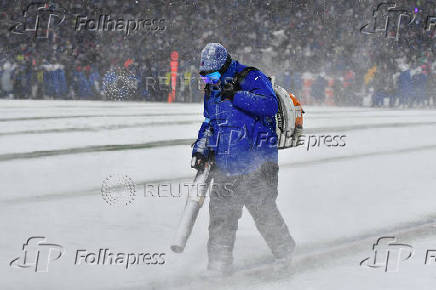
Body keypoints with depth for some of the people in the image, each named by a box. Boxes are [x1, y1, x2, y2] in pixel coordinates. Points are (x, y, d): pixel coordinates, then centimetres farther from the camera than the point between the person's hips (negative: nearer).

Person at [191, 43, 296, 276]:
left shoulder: (252, 79, -6)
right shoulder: (212, 91, 17)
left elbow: (270, 105, -22)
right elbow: (208, 125, 28)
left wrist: (236, 96, -24)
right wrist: (200, 151, 12)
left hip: (256, 165, -6)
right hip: (225, 168, 6)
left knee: (264, 212, -5)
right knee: (220, 216, 2)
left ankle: (287, 256, 15)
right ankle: (219, 264, 9)